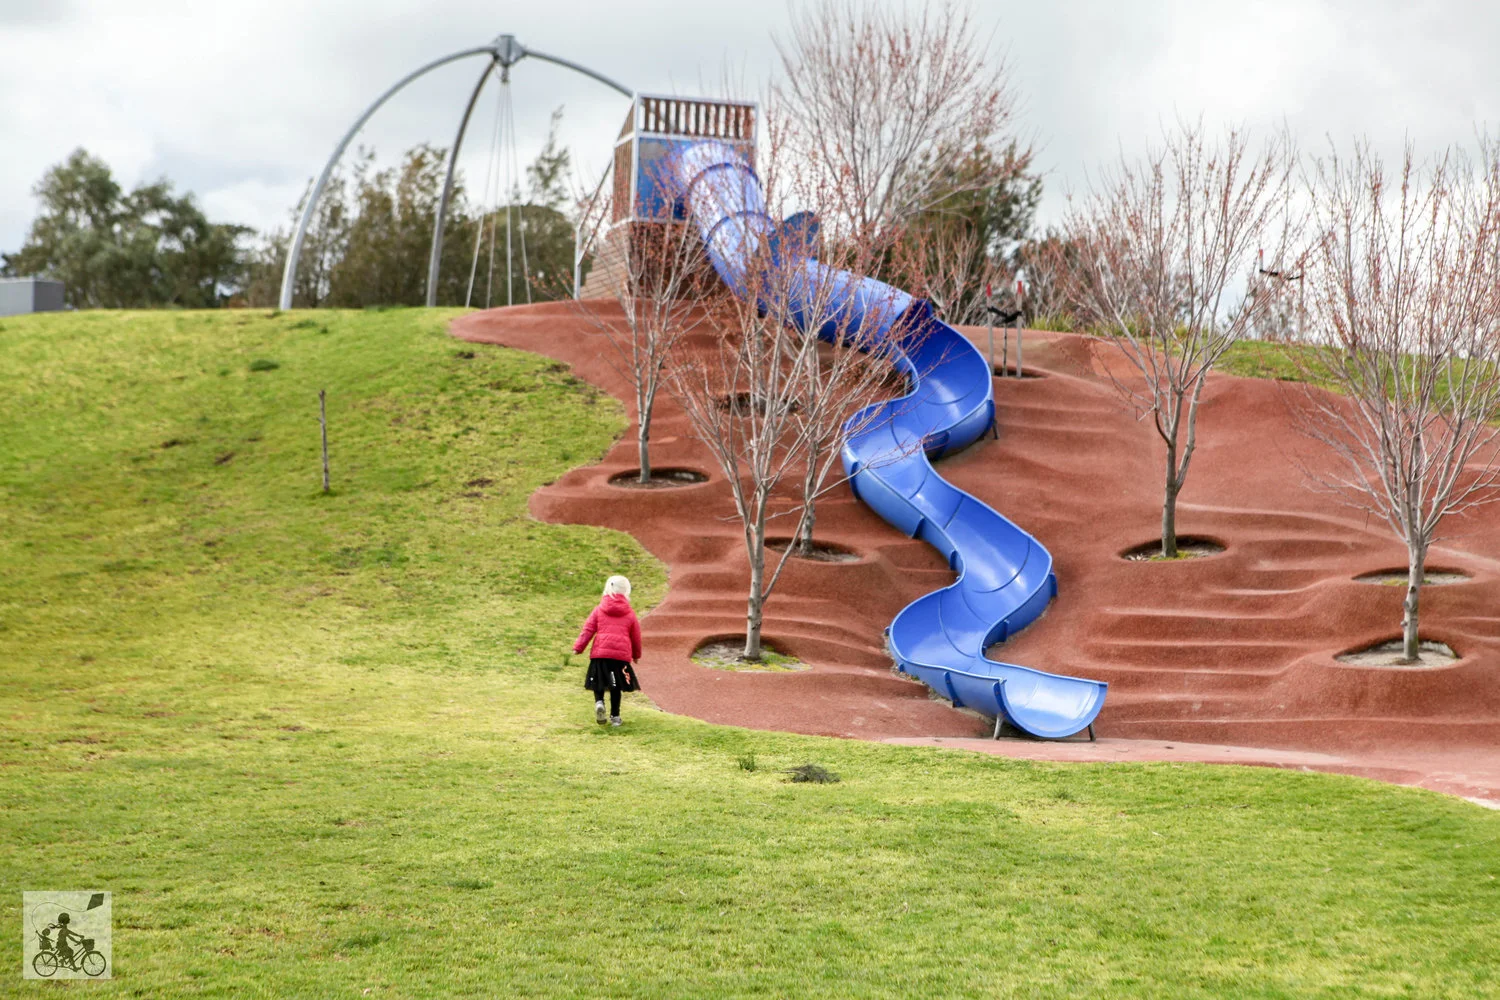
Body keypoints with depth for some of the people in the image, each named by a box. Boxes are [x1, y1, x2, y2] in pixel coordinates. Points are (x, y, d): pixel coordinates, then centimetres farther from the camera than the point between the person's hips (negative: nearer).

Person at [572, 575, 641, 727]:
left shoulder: (598, 611, 8)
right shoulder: (630, 614, 8)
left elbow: (588, 630, 2)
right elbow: (636, 637, 14)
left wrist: (578, 647, 2)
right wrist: (636, 655, 29)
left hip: (600, 653, 0)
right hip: (621, 655, 0)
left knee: (598, 682, 11)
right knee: (616, 687, 10)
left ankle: (599, 702, -17)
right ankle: (615, 716, 13)